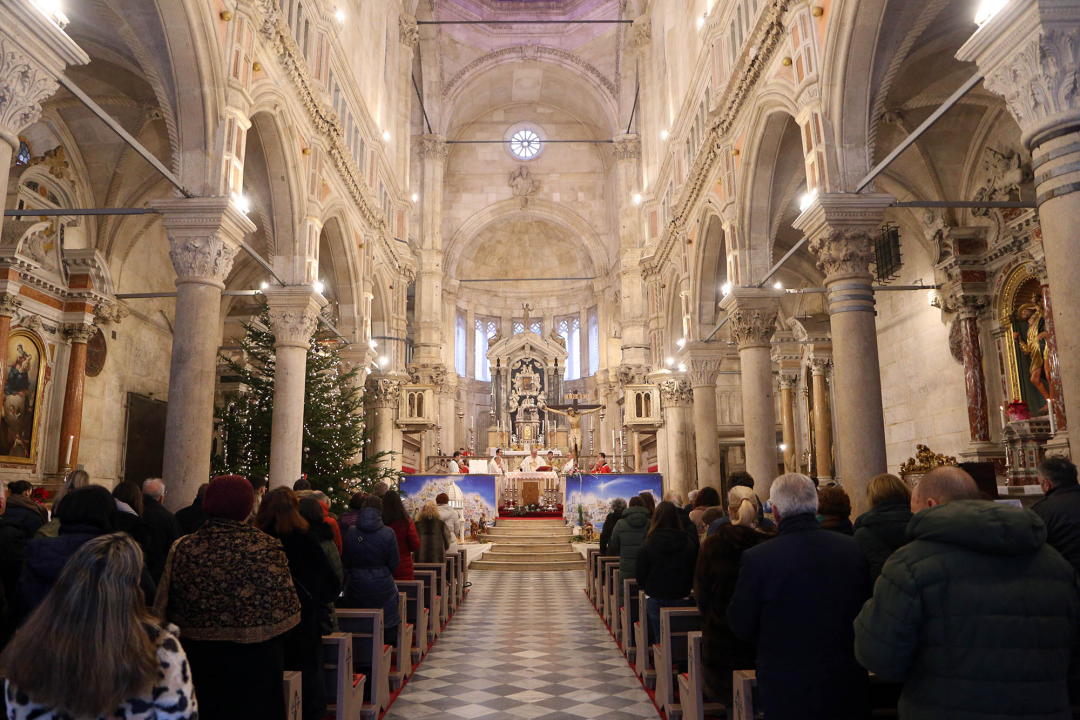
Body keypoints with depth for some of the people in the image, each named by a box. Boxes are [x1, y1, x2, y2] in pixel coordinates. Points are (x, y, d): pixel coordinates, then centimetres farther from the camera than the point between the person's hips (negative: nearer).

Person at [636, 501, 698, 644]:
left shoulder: (647, 544, -9)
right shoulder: (688, 544, -4)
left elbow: (640, 575, -3)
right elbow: (695, 573, 5)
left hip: (655, 599, -1)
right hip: (681, 599, 1)